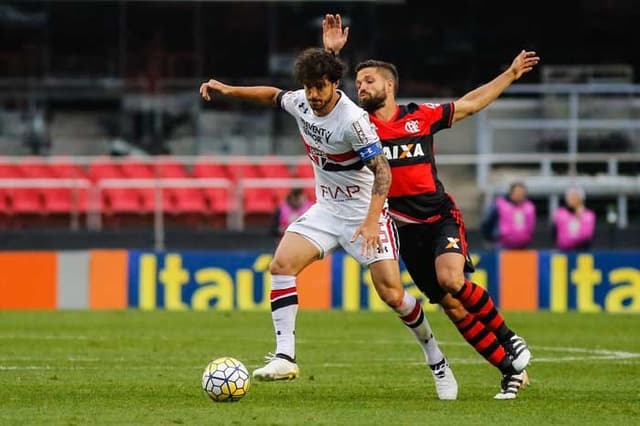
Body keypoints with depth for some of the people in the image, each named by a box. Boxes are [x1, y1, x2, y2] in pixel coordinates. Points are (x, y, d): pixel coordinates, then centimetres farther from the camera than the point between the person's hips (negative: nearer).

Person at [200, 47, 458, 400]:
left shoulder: (352, 119, -24)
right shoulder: (300, 103, -4)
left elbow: (382, 170, -26)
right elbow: (274, 95, 20)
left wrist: (371, 221, -35)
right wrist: (228, 90, 14)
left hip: (364, 213, -6)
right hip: (325, 210, 6)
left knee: (392, 294, -12)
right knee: (281, 265, -15)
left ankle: (435, 358, 11)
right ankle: (285, 357, -18)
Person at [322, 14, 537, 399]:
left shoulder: (421, 117, 4)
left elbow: (471, 103, 16)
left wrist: (511, 74, 19)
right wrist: (331, 54, -14)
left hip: (440, 216, -2)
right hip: (406, 229, 2)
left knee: (451, 280, -27)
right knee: (451, 307, -1)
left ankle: (510, 341, -7)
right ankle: (512, 370, 9)